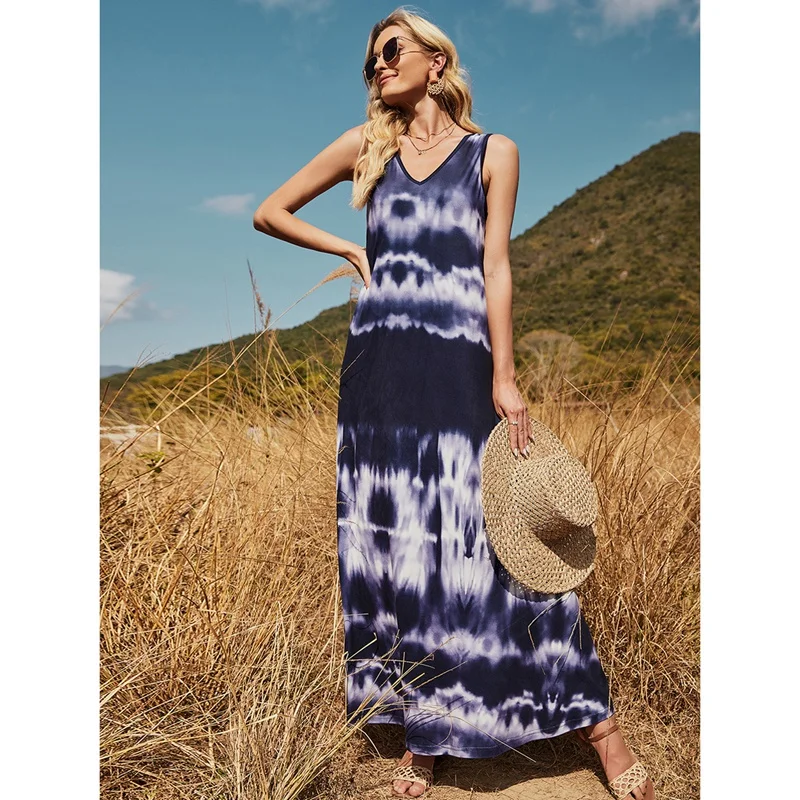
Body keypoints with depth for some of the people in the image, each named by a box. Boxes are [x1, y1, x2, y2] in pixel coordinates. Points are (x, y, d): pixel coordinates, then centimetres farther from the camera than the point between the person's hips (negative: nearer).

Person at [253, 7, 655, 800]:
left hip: (460, 364, -3)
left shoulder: (493, 152, 9)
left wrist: (503, 377, -10)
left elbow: (495, 267, 0)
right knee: (391, 543, 4)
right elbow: (269, 212, 20)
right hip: (378, 368, 3)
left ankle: (595, 721, 8)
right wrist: (353, 251, 9)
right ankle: (420, 736, 18)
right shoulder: (365, 145, 15)